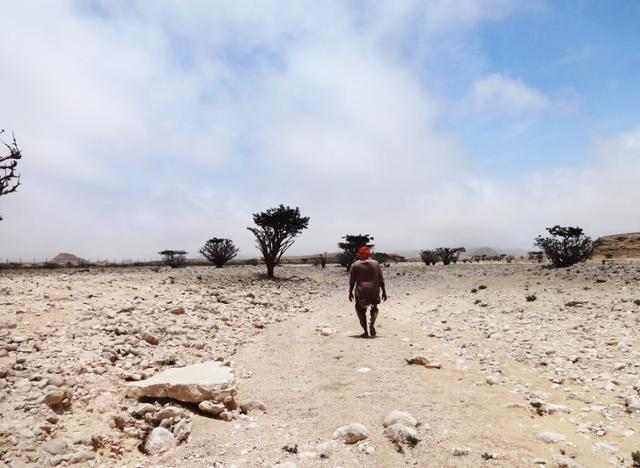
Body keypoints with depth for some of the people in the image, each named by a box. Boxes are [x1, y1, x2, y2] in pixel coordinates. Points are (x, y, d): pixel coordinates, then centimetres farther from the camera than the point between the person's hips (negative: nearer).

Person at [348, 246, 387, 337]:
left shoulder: (355, 265, -1)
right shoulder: (375, 263, 3)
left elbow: (352, 280, 0)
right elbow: (381, 279, 3)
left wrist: (350, 292, 9)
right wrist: (384, 291, 9)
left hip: (361, 292, -2)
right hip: (374, 291, 2)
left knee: (361, 310, 14)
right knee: (374, 308, 22)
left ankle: (365, 331, 7)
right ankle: (372, 324, -3)